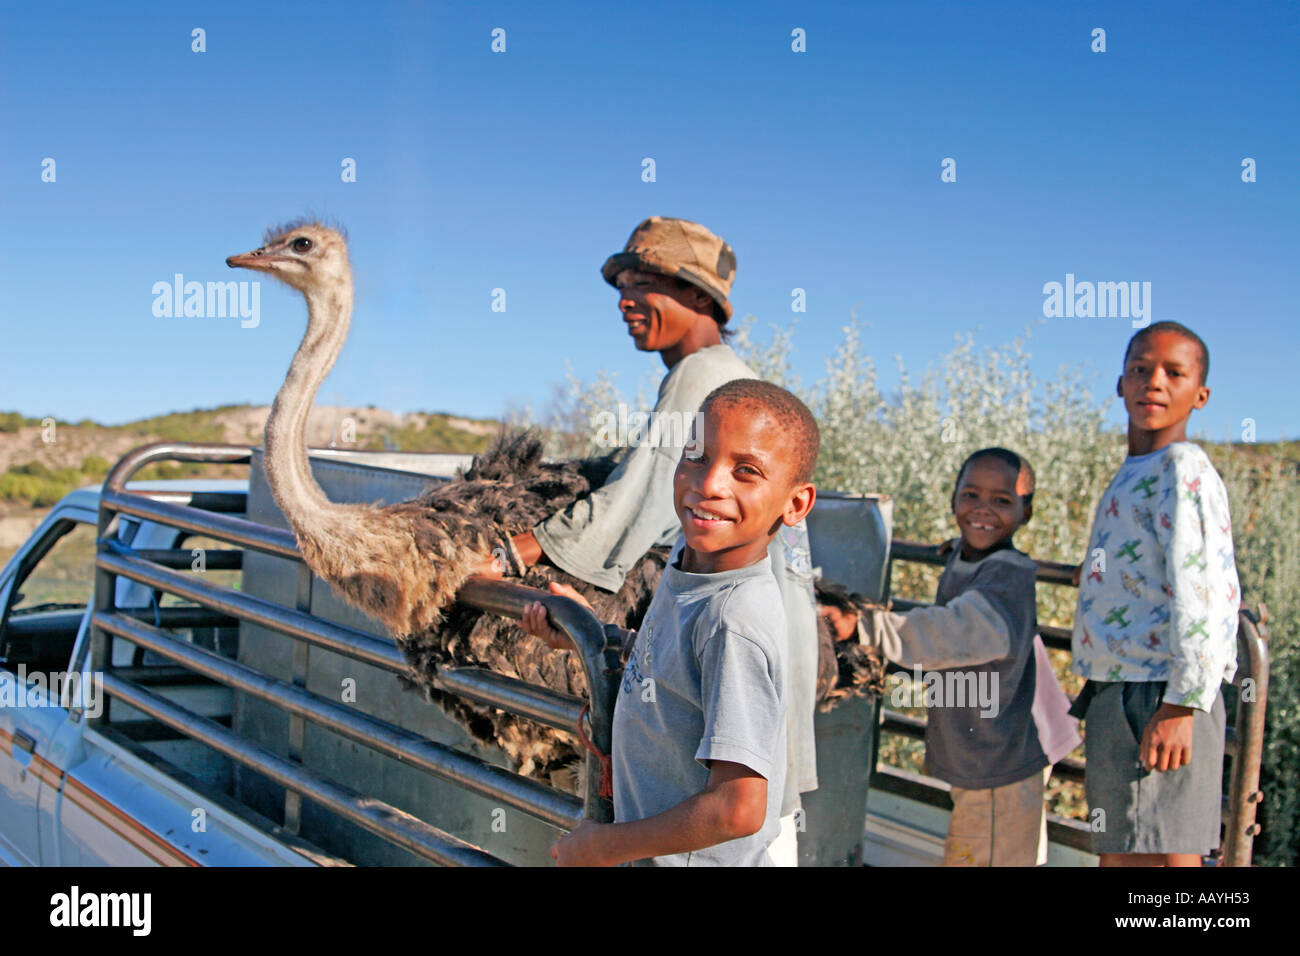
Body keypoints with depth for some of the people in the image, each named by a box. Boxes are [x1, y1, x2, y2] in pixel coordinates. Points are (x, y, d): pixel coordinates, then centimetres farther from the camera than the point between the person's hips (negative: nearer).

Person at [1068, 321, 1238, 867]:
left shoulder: (1182, 466, -9)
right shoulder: (1136, 474, 19)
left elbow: (1198, 588, -18)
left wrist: (1181, 703, -23)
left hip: (1157, 699, -10)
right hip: (1121, 697, 10)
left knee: (1160, 857, -9)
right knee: (1117, 857, 14)